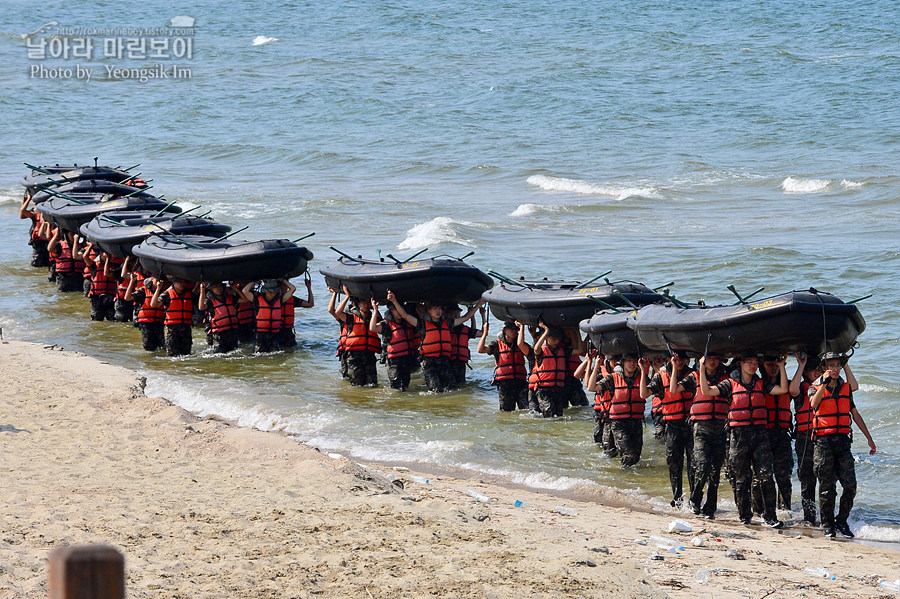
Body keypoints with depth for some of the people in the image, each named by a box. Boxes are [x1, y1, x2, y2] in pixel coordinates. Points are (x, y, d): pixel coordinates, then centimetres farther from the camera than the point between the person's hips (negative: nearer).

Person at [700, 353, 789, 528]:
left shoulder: (761, 384, 13)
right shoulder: (731, 384, 6)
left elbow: (783, 389, 3)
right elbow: (706, 391, -2)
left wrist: (781, 367, 2)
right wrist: (702, 369, -9)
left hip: (760, 433, 1)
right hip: (739, 435, -1)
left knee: (766, 476, -8)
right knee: (741, 479, 4)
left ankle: (770, 516, -6)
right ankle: (745, 515, 17)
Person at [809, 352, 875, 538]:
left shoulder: (845, 388, 14)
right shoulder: (815, 388, 2)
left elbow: (855, 414, 20)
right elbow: (814, 404, -20)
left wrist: (869, 438, 19)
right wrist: (824, 384, -28)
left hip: (843, 440, 3)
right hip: (823, 442, -3)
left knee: (850, 485, -5)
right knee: (827, 487, 0)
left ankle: (842, 521, 11)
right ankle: (827, 525, 11)